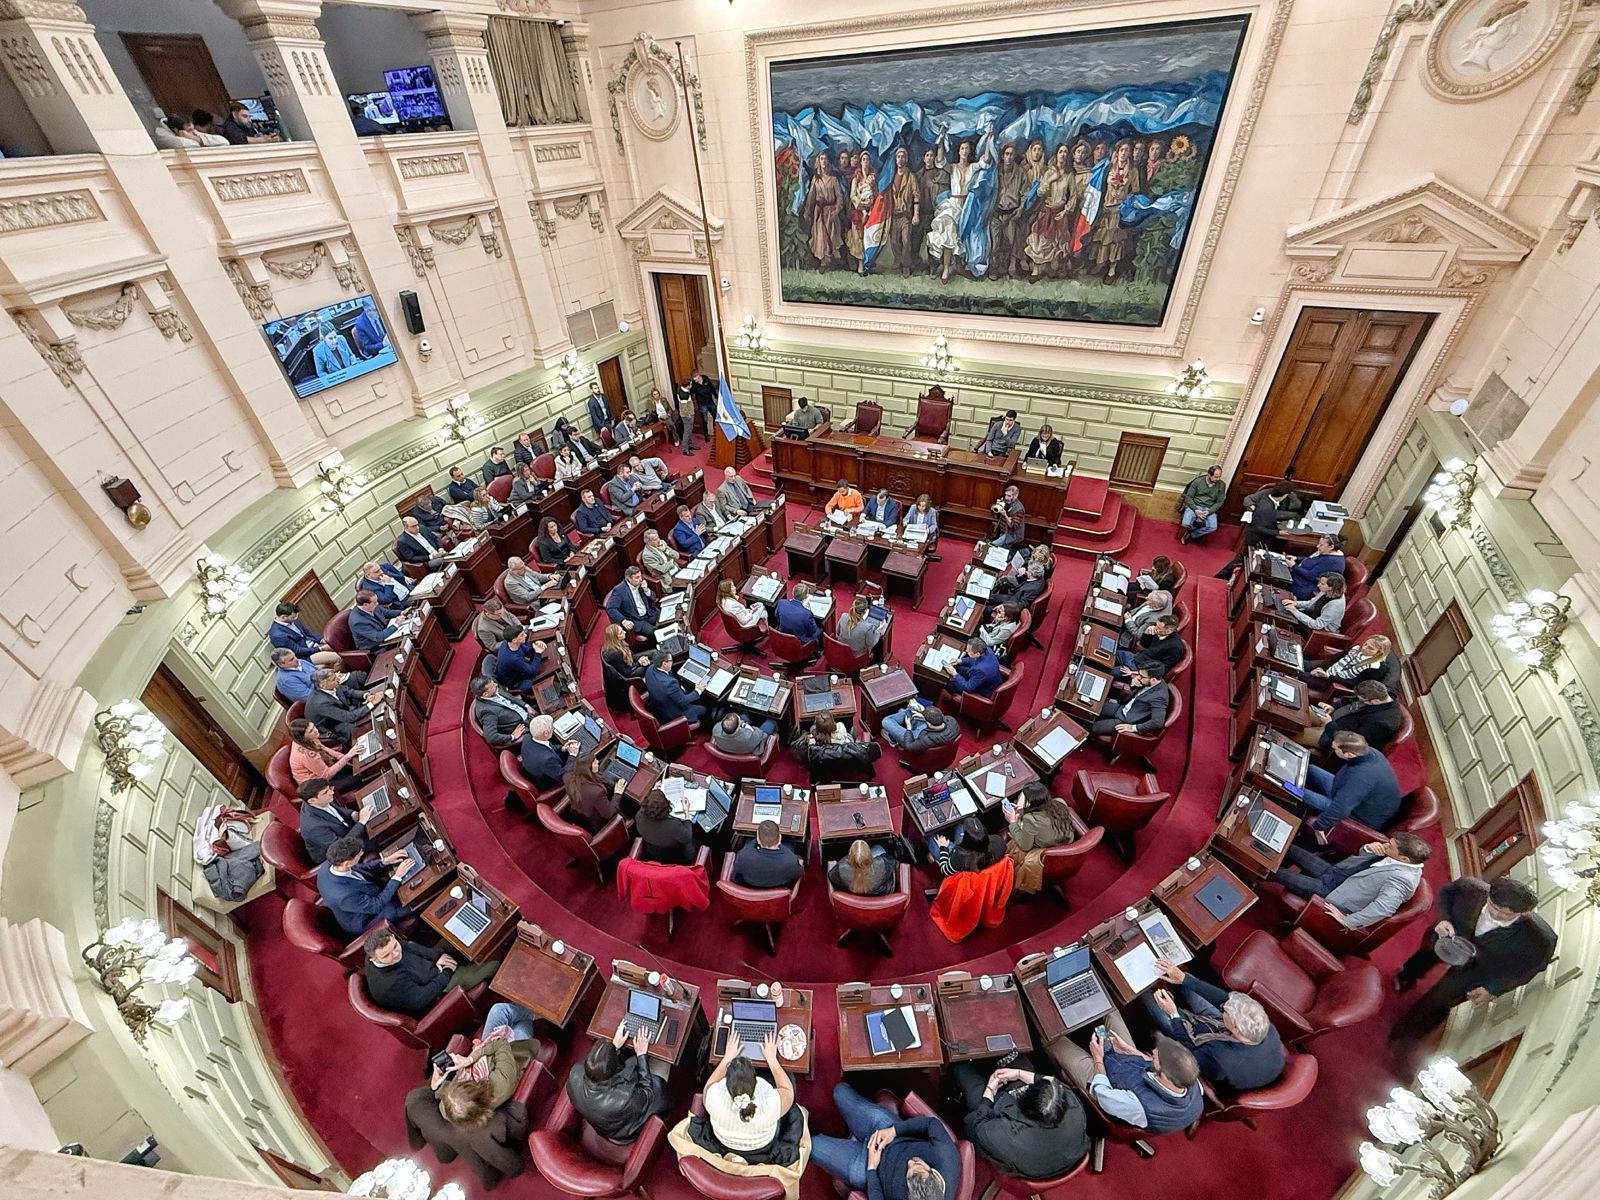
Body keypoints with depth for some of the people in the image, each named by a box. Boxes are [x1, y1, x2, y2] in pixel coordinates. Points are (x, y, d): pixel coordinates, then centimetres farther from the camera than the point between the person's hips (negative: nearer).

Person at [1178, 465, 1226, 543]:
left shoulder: (1222, 485, -2)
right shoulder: (1198, 481, -7)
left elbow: (1219, 502, 3)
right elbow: (1188, 497, -5)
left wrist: (1208, 511, -14)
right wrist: (1196, 510, -18)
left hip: (1209, 509, 2)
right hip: (1194, 506, -2)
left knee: (1213, 527, -26)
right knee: (1186, 524, -30)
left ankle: (1189, 534, -4)